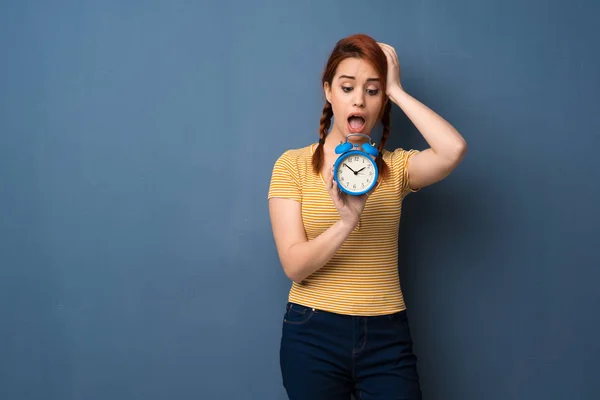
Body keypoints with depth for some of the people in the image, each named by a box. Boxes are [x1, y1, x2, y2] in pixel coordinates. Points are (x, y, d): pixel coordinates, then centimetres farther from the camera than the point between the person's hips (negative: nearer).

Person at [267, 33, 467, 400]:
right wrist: (347, 222, -27)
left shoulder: (396, 166, 3)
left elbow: (454, 150, -18)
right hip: (313, 333, -1)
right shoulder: (293, 164, -3)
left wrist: (397, 91, -10)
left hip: (386, 336, 1)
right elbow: (295, 266, -11)